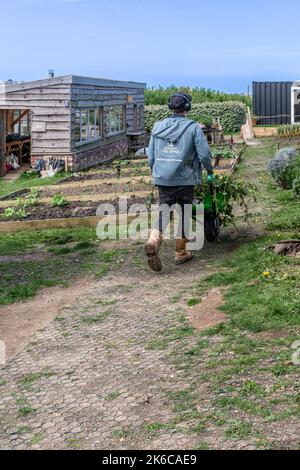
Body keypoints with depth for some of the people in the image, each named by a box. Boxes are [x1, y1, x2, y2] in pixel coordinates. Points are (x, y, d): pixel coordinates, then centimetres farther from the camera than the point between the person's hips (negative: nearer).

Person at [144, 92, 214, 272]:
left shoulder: (158, 127, 7)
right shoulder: (193, 128, -5)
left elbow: (151, 156, 11)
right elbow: (204, 153, -8)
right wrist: (210, 169, 10)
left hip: (162, 178, 3)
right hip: (185, 179, -3)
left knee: (164, 212, 7)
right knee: (184, 214, 12)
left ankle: (153, 241, -21)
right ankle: (181, 253, 20)